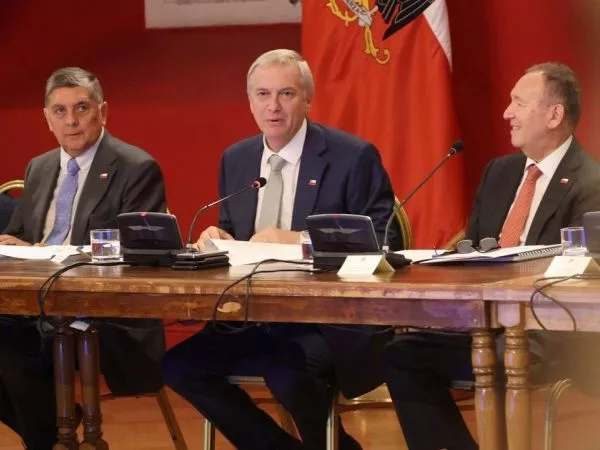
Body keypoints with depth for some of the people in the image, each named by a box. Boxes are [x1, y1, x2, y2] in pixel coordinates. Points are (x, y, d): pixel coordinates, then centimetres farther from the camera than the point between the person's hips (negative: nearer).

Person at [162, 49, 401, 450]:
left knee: (288, 373, -33)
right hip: (255, 319, 6)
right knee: (179, 365, -11)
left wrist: (298, 240, -21)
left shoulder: (354, 157, -7)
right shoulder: (235, 160, 12)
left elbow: (383, 241, -12)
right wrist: (218, 238, -6)